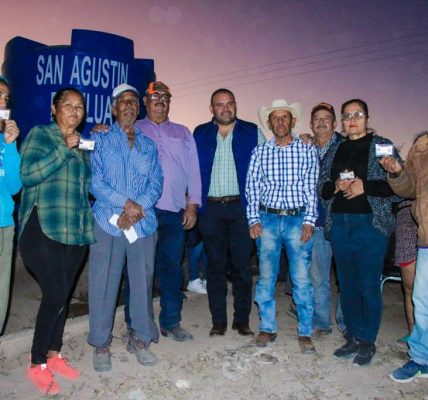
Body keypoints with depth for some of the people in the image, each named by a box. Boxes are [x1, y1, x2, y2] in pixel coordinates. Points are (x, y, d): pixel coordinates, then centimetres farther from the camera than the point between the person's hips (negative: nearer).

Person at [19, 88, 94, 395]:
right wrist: (64, 150, -15)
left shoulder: (83, 144, 17)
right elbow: (28, 175, -13)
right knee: (55, 295, -10)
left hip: (76, 230, 6)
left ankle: (54, 355, 27)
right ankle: (37, 365, 9)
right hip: (44, 228, -6)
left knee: (63, 294, 11)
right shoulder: (40, 134, 1)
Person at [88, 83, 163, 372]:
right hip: (108, 223, -2)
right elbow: (95, 181, -4)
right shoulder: (100, 141, 7)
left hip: (144, 223, 2)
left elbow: (156, 183, 5)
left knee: (143, 281, 7)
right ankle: (101, 344, 18)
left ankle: (140, 338, 23)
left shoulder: (149, 145, 14)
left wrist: (138, 208, -11)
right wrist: (126, 203, -15)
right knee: (103, 283, 2)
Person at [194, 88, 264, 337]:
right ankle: (218, 320, 18)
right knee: (216, 265, 7)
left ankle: (242, 320, 17)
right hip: (211, 208, 1)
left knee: (242, 265, 4)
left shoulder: (252, 132, 6)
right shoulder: (200, 134, 10)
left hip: (241, 207, -1)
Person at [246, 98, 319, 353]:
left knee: (302, 278, 0)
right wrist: (254, 219, -3)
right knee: (266, 276, 7)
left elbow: (311, 188, 2)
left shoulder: (307, 151, 5)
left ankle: (305, 332, 16)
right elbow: (252, 186, 5)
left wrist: (309, 220, -5)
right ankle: (268, 328, 22)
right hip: (268, 219, 1)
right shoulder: (260, 152, 7)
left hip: (298, 219, -1)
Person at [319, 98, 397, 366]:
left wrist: (364, 186, -16)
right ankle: (353, 337, 26)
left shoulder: (381, 146, 1)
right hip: (339, 224, 4)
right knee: (347, 285, 12)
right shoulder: (335, 150, 14)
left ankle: (367, 342, 18)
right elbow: (322, 188, 14)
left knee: (369, 286, 1)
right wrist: (337, 186, -6)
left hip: (371, 223, -4)